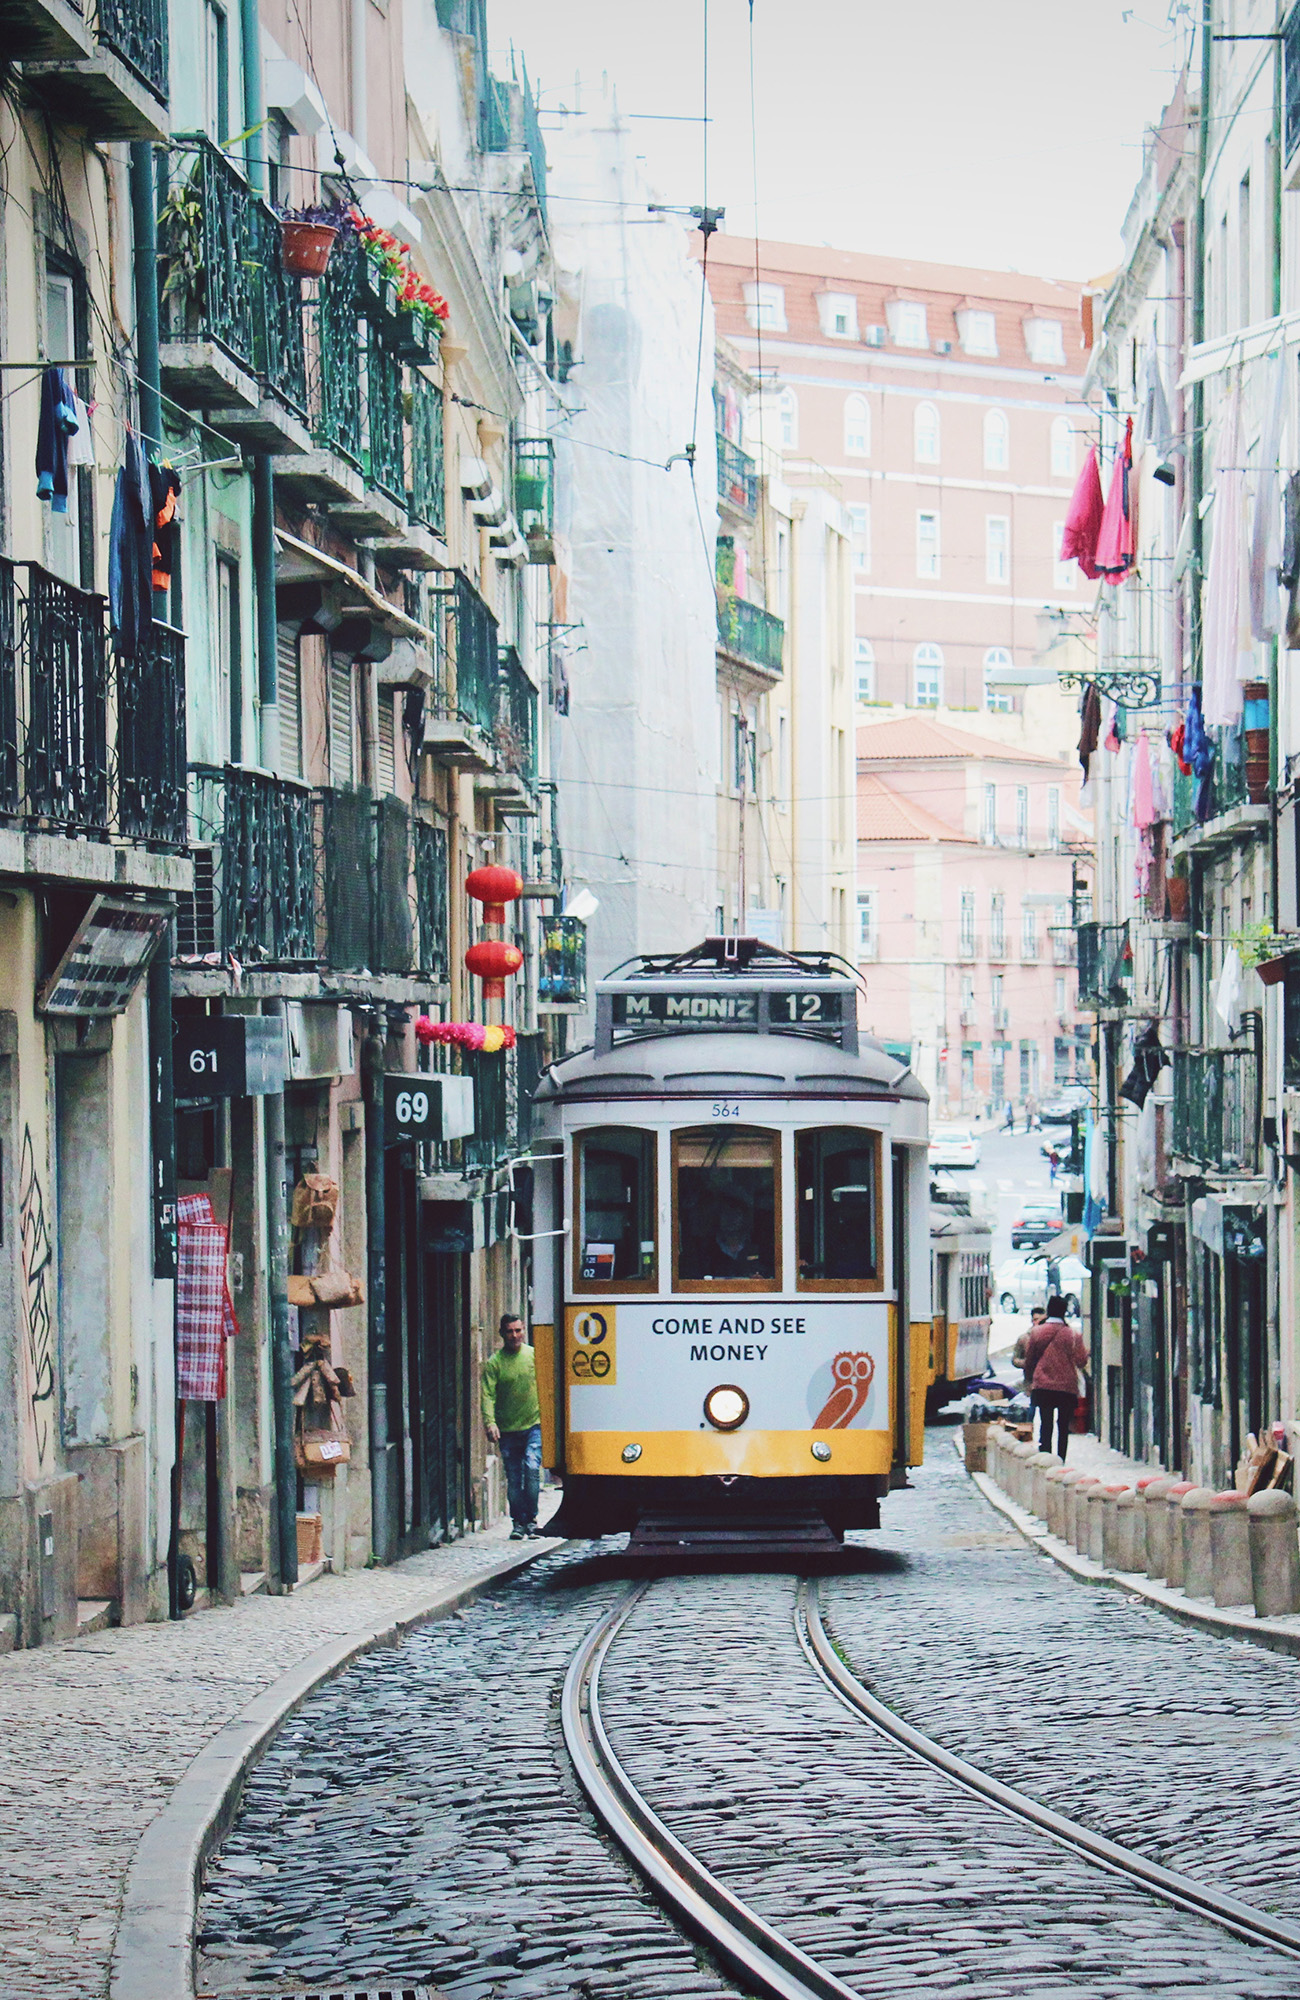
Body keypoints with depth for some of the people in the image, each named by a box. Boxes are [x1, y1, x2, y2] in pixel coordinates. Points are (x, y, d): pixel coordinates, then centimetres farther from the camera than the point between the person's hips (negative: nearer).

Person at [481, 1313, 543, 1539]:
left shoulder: (534, 1355, 5)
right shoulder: (494, 1362, 0)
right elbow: (488, 1395, -6)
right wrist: (489, 1422, -21)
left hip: (534, 1425, 0)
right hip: (507, 1429, 0)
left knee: (532, 1467, -15)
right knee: (514, 1478, 4)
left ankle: (531, 1518, -7)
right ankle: (518, 1523, 14)